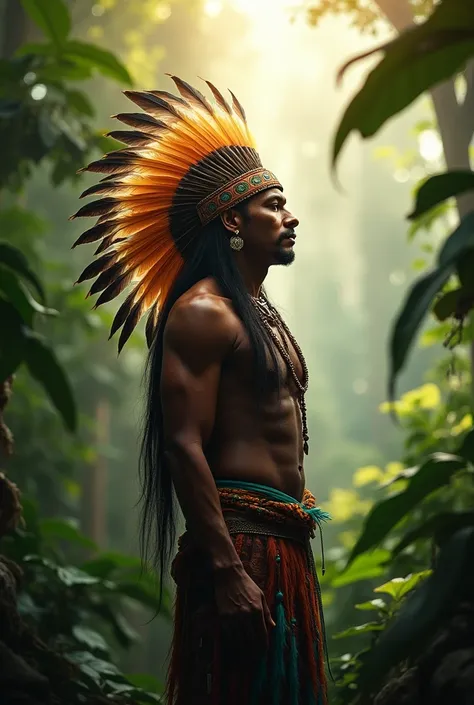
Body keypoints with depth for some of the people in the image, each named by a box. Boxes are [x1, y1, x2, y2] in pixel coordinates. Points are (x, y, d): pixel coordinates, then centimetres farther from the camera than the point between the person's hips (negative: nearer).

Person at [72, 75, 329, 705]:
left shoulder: (262, 313, 21)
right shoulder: (204, 312, -9)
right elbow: (184, 446, -18)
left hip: (285, 542, 10)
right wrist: (226, 570, -23)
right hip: (238, 540, -10)